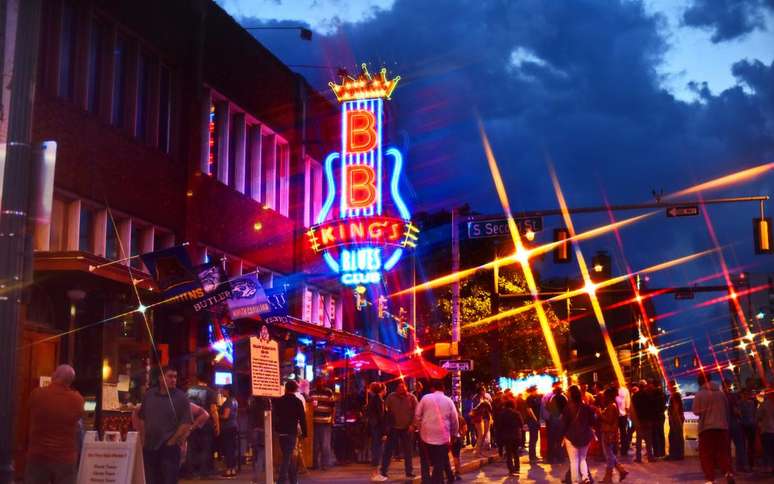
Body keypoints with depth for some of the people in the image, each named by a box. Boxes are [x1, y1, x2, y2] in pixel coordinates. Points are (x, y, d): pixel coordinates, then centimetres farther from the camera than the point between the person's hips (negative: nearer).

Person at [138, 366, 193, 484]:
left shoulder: (181, 397, -6)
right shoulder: (149, 395, 8)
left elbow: (187, 422, -10)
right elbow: (142, 418, 16)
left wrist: (172, 441, -12)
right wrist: (143, 439, 8)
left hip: (169, 448, -4)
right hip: (149, 447, 5)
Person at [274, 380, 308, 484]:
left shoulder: (278, 401, 5)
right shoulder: (297, 401, -6)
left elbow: (275, 416, 11)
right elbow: (302, 418, -6)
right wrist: (304, 433, -1)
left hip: (280, 432, 5)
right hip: (291, 432, -5)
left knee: (288, 456, 16)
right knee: (287, 457, -5)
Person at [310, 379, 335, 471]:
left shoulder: (329, 392, -3)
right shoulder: (312, 393, 6)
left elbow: (333, 407, -1)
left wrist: (332, 419, -7)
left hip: (326, 422, -3)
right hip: (315, 422, 3)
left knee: (325, 444, 0)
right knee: (315, 444, 10)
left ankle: (325, 464, 7)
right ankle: (315, 464, 19)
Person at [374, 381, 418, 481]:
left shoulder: (411, 398, -5)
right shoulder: (391, 397, -5)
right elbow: (386, 411, -1)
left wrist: (412, 425, -11)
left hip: (407, 428, 0)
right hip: (393, 428, 0)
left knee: (407, 451, 9)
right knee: (388, 450, -2)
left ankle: (409, 473, 18)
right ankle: (383, 472, 1)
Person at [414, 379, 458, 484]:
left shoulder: (426, 398, 1)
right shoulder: (449, 401, 2)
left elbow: (417, 415, 3)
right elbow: (455, 420, 3)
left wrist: (418, 427, 19)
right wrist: (454, 434, 17)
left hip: (426, 435, 0)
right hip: (443, 437, 0)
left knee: (425, 463, 14)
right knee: (440, 464, 6)